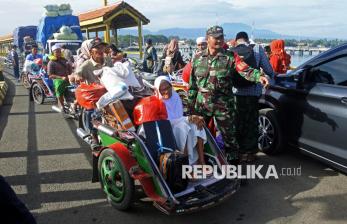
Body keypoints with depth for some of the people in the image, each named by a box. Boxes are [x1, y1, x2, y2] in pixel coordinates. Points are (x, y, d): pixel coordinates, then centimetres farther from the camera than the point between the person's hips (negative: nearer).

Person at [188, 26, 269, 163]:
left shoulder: (231, 57, -2)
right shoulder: (198, 58, 6)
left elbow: (245, 70, -17)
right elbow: (193, 84, 8)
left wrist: (259, 76, -37)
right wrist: (191, 104, 7)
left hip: (224, 104, -2)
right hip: (202, 104, 3)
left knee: (229, 135, 6)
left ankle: (232, 160, 23)